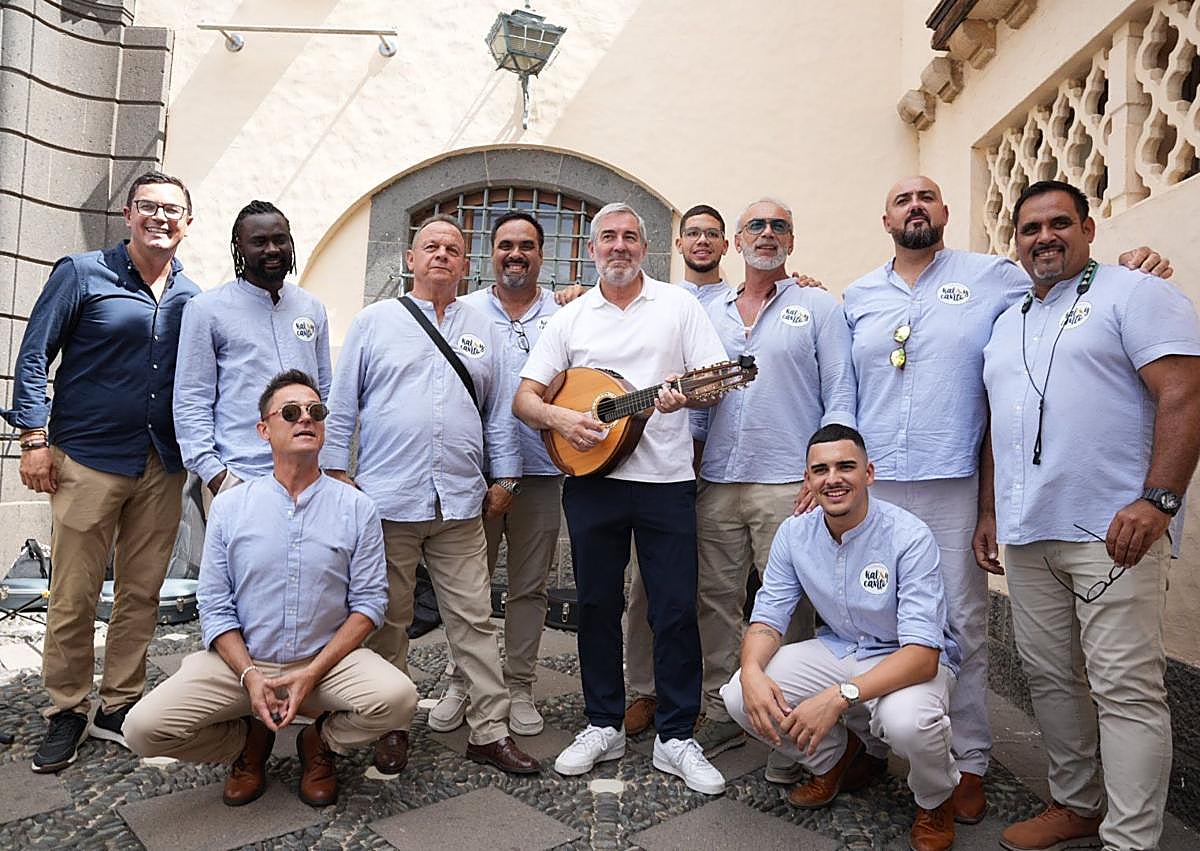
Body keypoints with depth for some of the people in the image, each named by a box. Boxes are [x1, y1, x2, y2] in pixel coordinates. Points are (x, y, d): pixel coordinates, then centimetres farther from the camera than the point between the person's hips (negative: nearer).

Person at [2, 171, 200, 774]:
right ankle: (66, 713, 19)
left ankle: (118, 706, 22)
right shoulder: (81, 274, 0)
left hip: (163, 466, 3)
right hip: (88, 458, -3)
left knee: (142, 592, 8)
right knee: (73, 594, 2)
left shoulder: (192, 299, 9)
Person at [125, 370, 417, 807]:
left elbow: (369, 602, -4)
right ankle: (249, 740, 11)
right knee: (145, 728, -20)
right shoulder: (229, 505, 2)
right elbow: (214, 604, 1)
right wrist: (249, 675, -13)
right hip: (240, 661, 1)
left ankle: (321, 742, 6)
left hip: (328, 660, -1)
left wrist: (312, 674, -14)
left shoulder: (356, 508, -2)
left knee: (398, 697, -28)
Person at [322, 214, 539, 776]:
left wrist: (503, 478, 9)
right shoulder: (374, 322, 8)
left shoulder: (482, 332, 15)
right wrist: (338, 472, 0)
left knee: (474, 619, 4)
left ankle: (490, 730, 14)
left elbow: (498, 413, 15)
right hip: (386, 498, -1)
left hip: (462, 501, 2)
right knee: (388, 620, 9)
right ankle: (392, 728, 24)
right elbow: (343, 406, 6)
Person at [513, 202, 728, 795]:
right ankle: (603, 726, 26)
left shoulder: (679, 304, 6)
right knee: (597, 604, 10)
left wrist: (686, 395, -22)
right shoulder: (569, 318, 11)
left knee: (675, 609, 1)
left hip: (666, 479, -2)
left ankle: (677, 738, 16)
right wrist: (558, 417, -14)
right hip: (591, 478, 2)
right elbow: (524, 397, 7)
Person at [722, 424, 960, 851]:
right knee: (740, 697, -17)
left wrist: (840, 696, -41)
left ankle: (936, 801, 1)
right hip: (835, 651, 5)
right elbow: (768, 617, -5)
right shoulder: (794, 533, -8)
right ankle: (835, 758, 14)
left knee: (907, 721, -38)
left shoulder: (909, 537, -23)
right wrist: (751, 671, -28)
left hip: (910, 662, -4)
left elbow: (923, 653, -29)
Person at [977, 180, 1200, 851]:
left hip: (1113, 533, -7)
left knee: (1125, 690, -3)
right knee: (1050, 677, 13)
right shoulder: (1008, 323, 20)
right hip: (1027, 535, 7)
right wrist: (990, 512, 19)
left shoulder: (1135, 294, 0)